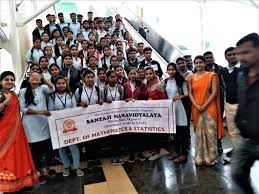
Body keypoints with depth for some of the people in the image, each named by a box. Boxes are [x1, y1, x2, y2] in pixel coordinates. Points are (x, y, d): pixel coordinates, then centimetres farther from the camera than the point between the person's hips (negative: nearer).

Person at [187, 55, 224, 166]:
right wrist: (196, 105, -9)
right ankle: (200, 158, 18)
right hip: (196, 109, 2)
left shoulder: (212, 75, 1)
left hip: (209, 107, -2)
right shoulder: (191, 78, 9)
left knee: (210, 132, 0)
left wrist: (205, 105, -13)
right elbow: (190, 93, 5)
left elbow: (214, 92, -5)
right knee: (199, 133, 7)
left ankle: (211, 158, 15)